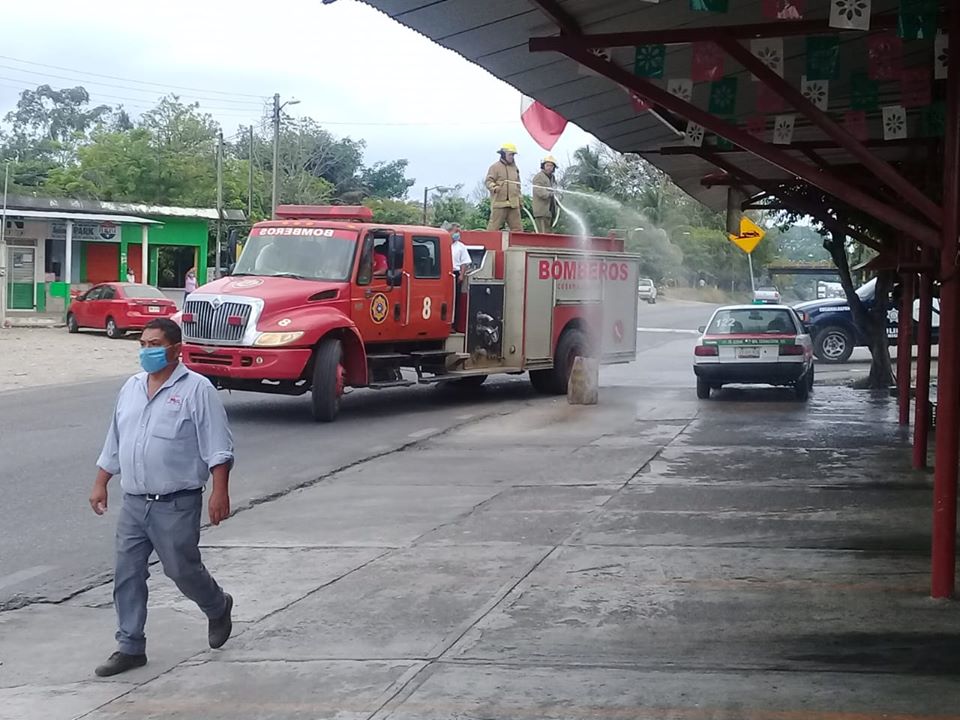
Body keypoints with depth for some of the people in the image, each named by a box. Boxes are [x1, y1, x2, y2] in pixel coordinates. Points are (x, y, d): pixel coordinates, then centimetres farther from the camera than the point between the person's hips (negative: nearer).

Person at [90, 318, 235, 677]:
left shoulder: (196, 389, -8)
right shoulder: (131, 388, 12)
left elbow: (218, 447, -12)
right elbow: (113, 444, 21)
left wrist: (220, 492, -19)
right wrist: (100, 485, 18)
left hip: (176, 504, -6)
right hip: (133, 503, 6)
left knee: (182, 569, 2)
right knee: (127, 574, 4)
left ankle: (218, 608, 32)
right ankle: (130, 647, 12)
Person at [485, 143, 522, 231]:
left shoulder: (514, 168, 21)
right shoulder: (495, 167, 0)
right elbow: (488, 181, -8)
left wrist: (519, 199, 25)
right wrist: (494, 187, -29)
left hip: (513, 204, 6)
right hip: (499, 203, -6)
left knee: (517, 227, 4)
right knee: (494, 227, -9)